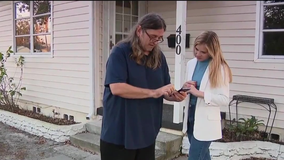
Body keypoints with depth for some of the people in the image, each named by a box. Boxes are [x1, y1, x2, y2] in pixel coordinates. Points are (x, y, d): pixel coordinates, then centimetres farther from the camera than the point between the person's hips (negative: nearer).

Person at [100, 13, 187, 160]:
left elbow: (163, 92, 12)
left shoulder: (159, 57, 7)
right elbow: (117, 88, -22)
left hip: (147, 133, 6)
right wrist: (153, 92, -23)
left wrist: (174, 96, -10)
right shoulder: (120, 52, -10)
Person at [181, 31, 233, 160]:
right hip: (190, 117, 6)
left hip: (206, 121, -6)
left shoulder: (220, 69, -11)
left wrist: (199, 93, -23)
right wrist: (186, 87, -6)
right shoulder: (191, 64, 6)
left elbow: (224, 99, -16)